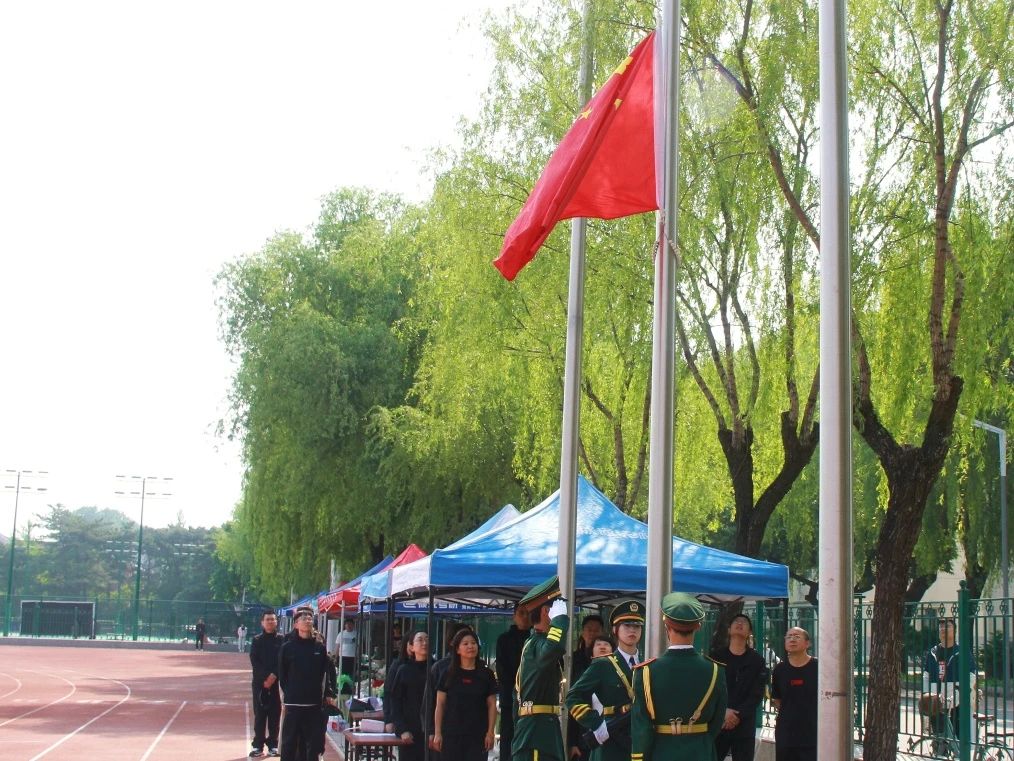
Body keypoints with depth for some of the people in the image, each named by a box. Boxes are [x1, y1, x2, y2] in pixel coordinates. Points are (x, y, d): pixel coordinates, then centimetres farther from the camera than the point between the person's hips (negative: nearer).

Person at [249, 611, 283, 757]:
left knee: (274, 714, 1)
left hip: (276, 682, 0)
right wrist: (265, 678, -13)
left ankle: (273, 744, 8)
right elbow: (254, 661, -2)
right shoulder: (257, 640, 6)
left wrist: (274, 676, -15)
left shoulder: (282, 640, 4)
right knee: (259, 714, 1)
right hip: (260, 682, 0)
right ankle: (258, 745, 5)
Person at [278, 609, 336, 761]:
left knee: (312, 743, 6)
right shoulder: (287, 647, 0)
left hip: (314, 703, 2)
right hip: (293, 703, -2)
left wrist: (328, 694, -1)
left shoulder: (320, 648, 7)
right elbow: (282, 675, 3)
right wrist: (288, 694, -3)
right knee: (290, 743, 1)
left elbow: (325, 674, 9)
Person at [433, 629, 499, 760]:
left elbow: (491, 705, 5)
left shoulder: (486, 674, 6)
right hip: (452, 734, 0)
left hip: (477, 735, 0)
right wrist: (437, 733, -1)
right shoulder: (448, 674, 5)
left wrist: (491, 732, -3)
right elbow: (440, 705, 5)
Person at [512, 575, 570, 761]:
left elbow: (517, 694, 24)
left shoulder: (532, 643, 19)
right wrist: (560, 617, -23)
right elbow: (555, 647, -41)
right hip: (537, 733, -11)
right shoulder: (537, 644, -13)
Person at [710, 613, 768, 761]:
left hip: (744, 724, 0)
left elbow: (757, 693, -2)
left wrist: (738, 715, -13)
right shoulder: (716, 656, 6)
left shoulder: (757, 660, 6)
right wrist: (723, 711, -15)